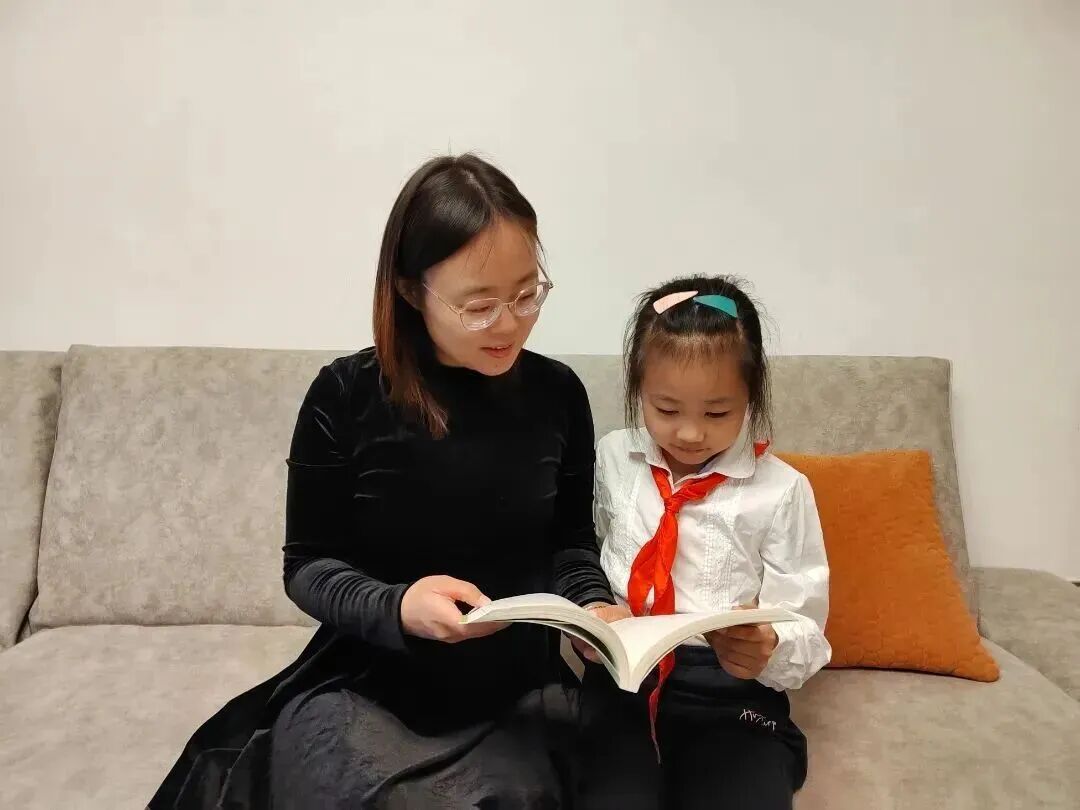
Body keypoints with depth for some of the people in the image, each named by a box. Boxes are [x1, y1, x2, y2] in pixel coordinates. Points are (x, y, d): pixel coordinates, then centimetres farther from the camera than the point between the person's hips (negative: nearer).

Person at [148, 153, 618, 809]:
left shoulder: (557, 393, -4)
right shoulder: (346, 397, -13)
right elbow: (308, 565, -6)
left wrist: (593, 606, -12)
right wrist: (395, 608, -25)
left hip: (516, 697, 1)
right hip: (364, 692, -1)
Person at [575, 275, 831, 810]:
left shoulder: (781, 491, -1)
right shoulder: (610, 461, 7)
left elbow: (804, 631, 1)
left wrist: (766, 650, -22)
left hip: (733, 693, 0)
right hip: (620, 683, 1)